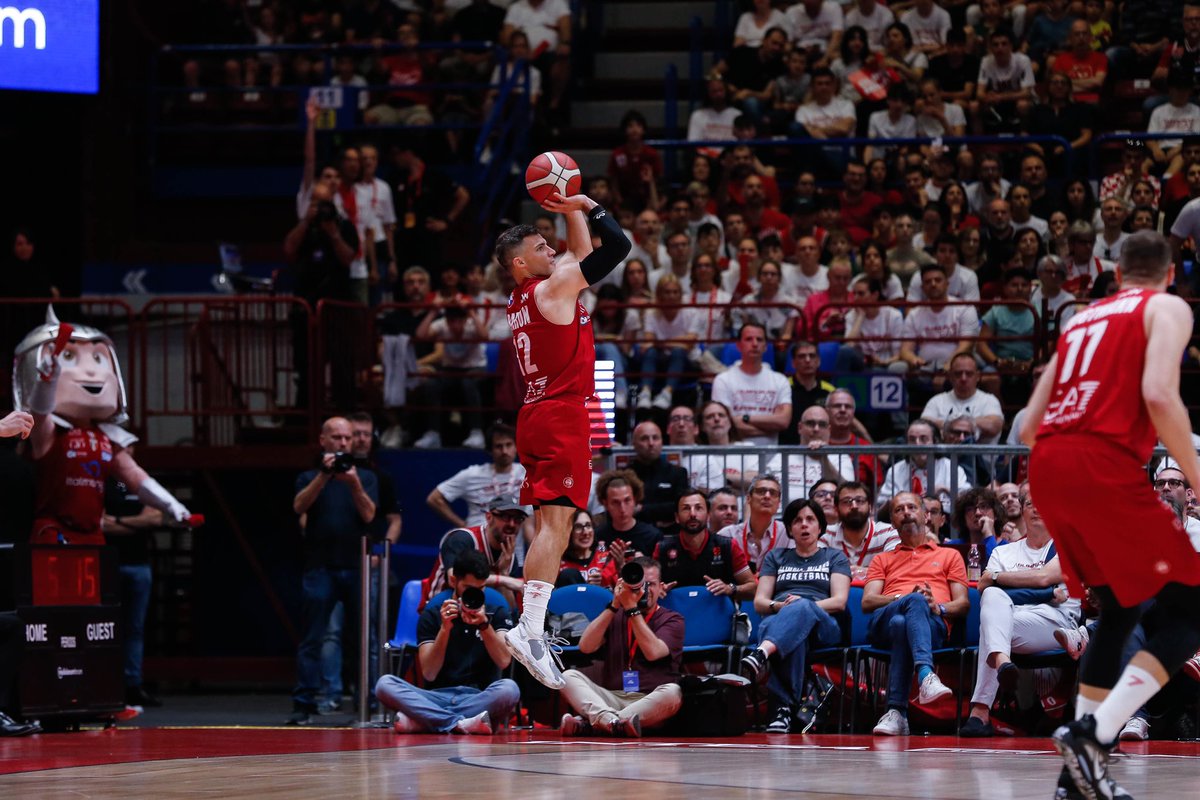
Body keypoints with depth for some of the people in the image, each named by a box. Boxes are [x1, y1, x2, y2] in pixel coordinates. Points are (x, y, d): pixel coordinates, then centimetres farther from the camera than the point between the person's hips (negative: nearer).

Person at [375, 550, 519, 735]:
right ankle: (461, 724, -37)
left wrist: (484, 625, -19)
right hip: (438, 698, 0)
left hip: (479, 699, 0)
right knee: (385, 684, -25)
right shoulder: (432, 615, 10)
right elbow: (429, 674, -1)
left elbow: (503, 661, -6)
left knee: (509, 688, -35)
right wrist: (445, 628, -12)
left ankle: (420, 722, -31)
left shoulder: (496, 614, 11)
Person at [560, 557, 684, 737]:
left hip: (650, 702, -3)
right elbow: (586, 647, 1)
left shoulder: (672, 619, 9)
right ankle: (611, 720, -49)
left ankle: (587, 723, -44)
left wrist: (632, 608, -9)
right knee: (569, 676, -18)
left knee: (672, 692, -34)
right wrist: (614, 606, -2)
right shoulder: (615, 616, 19)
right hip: (611, 698, 3)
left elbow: (653, 652, -11)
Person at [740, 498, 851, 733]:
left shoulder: (835, 558, 23)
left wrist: (802, 606, -12)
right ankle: (785, 707, -56)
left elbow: (839, 602, 6)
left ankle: (762, 654, -71)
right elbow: (759, 602, 17)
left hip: (823, 625, -1)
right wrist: (778, 606, -8)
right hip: (778, 619, 1)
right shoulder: (775, 558, 30)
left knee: (801, 607, -41)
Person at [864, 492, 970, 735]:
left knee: (901, 624, -41)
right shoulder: (882, 560, 34)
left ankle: (896, 713, -53)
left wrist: (939, 607, -6)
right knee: (916, 601, -38)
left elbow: (963, 604, 18)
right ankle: (926, 676, -62)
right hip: (883, 623, 0)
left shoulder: (949, 556, 32)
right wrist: (904, 597, -5)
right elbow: (867, 602, 15)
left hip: (932, 623, 0)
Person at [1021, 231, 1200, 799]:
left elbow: (1029, 427, 23)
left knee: (1118, 611, 22)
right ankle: (1093, 735, -18)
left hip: (1045, 467, 7)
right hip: (1106, 467, -7)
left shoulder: (1082, 319, 26)